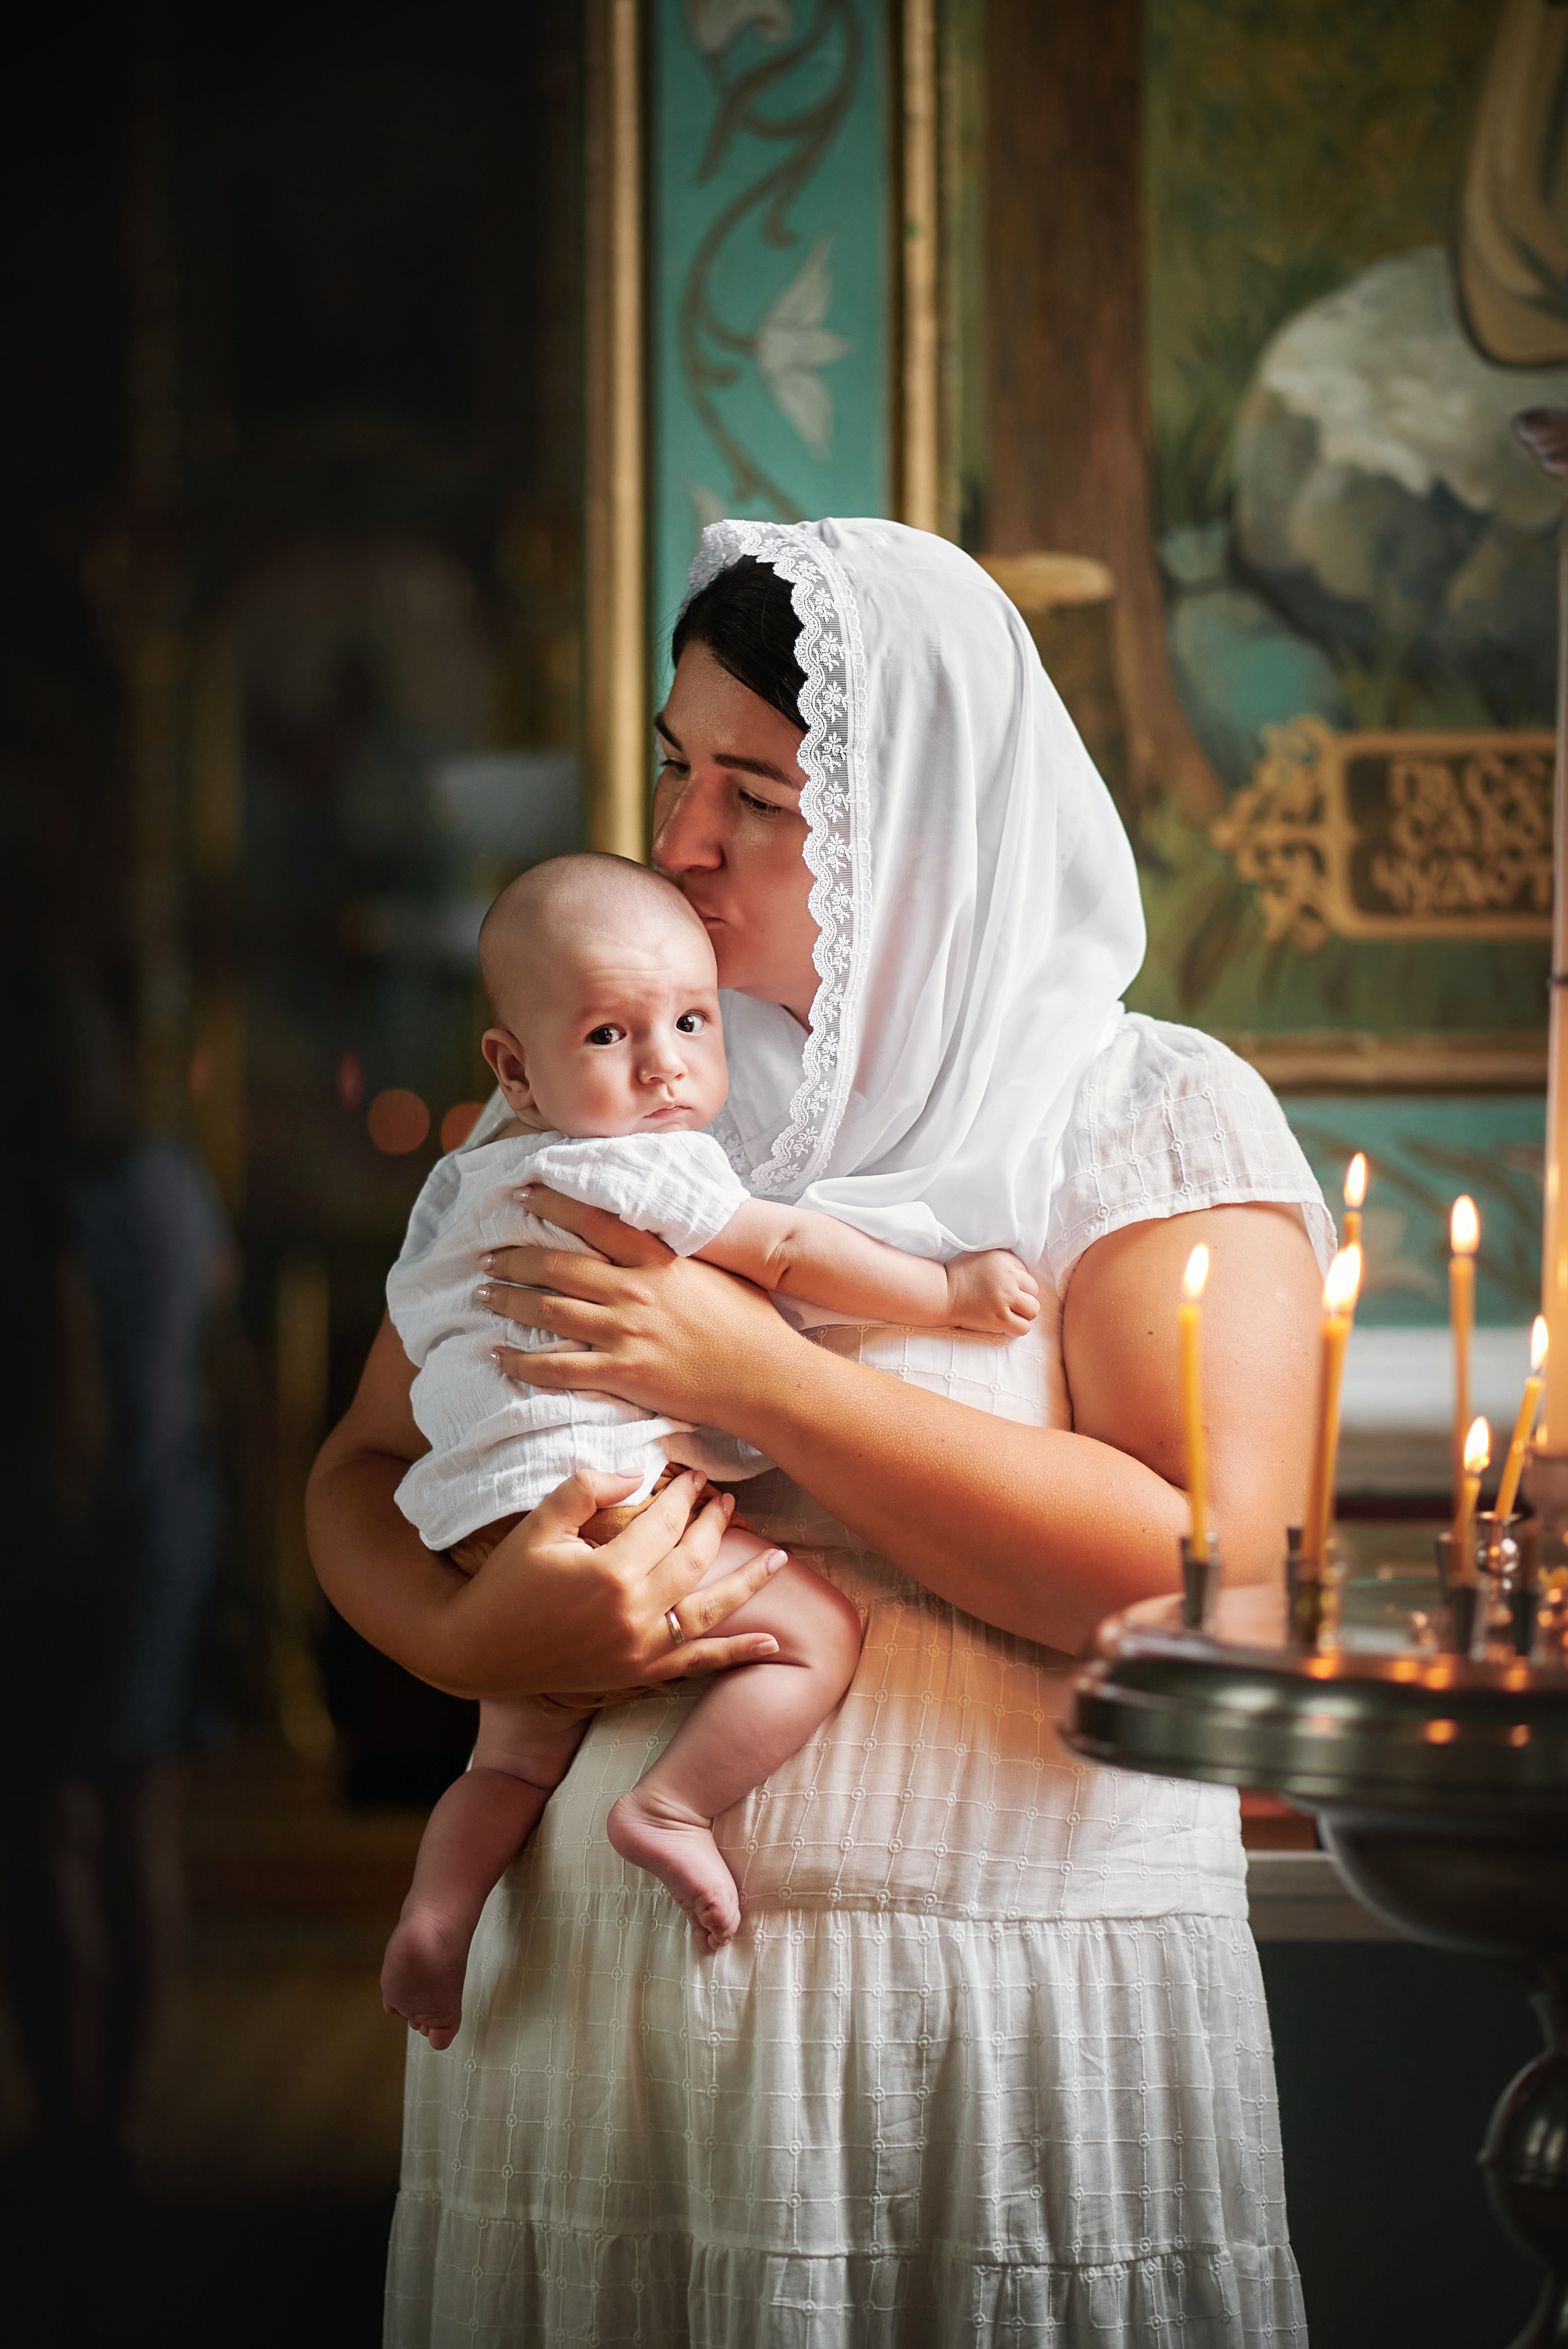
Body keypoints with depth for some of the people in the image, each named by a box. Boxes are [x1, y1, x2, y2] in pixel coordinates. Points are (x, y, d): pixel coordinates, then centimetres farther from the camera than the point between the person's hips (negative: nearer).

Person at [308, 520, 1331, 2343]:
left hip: (1015, 2028, -3)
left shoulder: (1152, 1121, -3)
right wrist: (469, 1635, -13)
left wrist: (758, 1376, -16)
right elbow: (365, 1469, 12)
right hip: (602, 1993, 4)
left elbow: (1218, 1576, -16)